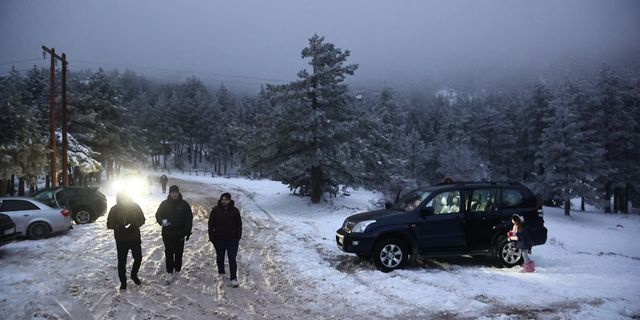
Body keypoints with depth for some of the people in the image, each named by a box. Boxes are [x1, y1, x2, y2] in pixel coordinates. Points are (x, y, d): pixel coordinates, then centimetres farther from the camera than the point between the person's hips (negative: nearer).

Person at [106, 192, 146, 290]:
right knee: (122, 262, 6)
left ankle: (134, 275, 38)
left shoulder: (135, 206, -5)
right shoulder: (115, 209, -8)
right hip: (121, 240, -2)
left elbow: (142, 219, 2)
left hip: (135, 238, 2)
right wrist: (119, 226, -26)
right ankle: (123, 282, 22)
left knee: (138, 258, 12)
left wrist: (135, 225, -19)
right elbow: (109, 224, -6)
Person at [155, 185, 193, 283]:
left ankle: (177, 270, 25)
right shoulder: (164, 204, 1)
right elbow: (158, 215, 4)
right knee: (169, 253, -1)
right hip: (167, 234, 0)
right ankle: (169, 273, 6)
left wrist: (187, 232, -4)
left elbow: (189, 219, 1)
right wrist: (162, 221, -20)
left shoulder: (184, 204, -2)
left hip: (180, 234, 0)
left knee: (178, 253, 9)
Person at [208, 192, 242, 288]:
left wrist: (238, 237, 1)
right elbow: (211, 224, 1)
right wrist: (211, 237, -2)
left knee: (232, 259, -6)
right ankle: (221, 273, 38)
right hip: (219, 239, 2)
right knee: (220, 258, 17)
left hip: (232, 239, -1)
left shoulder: (235, 211, -4)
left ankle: (233, 278, -2)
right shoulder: (215, 210, -5)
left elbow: (239, 225, 5)